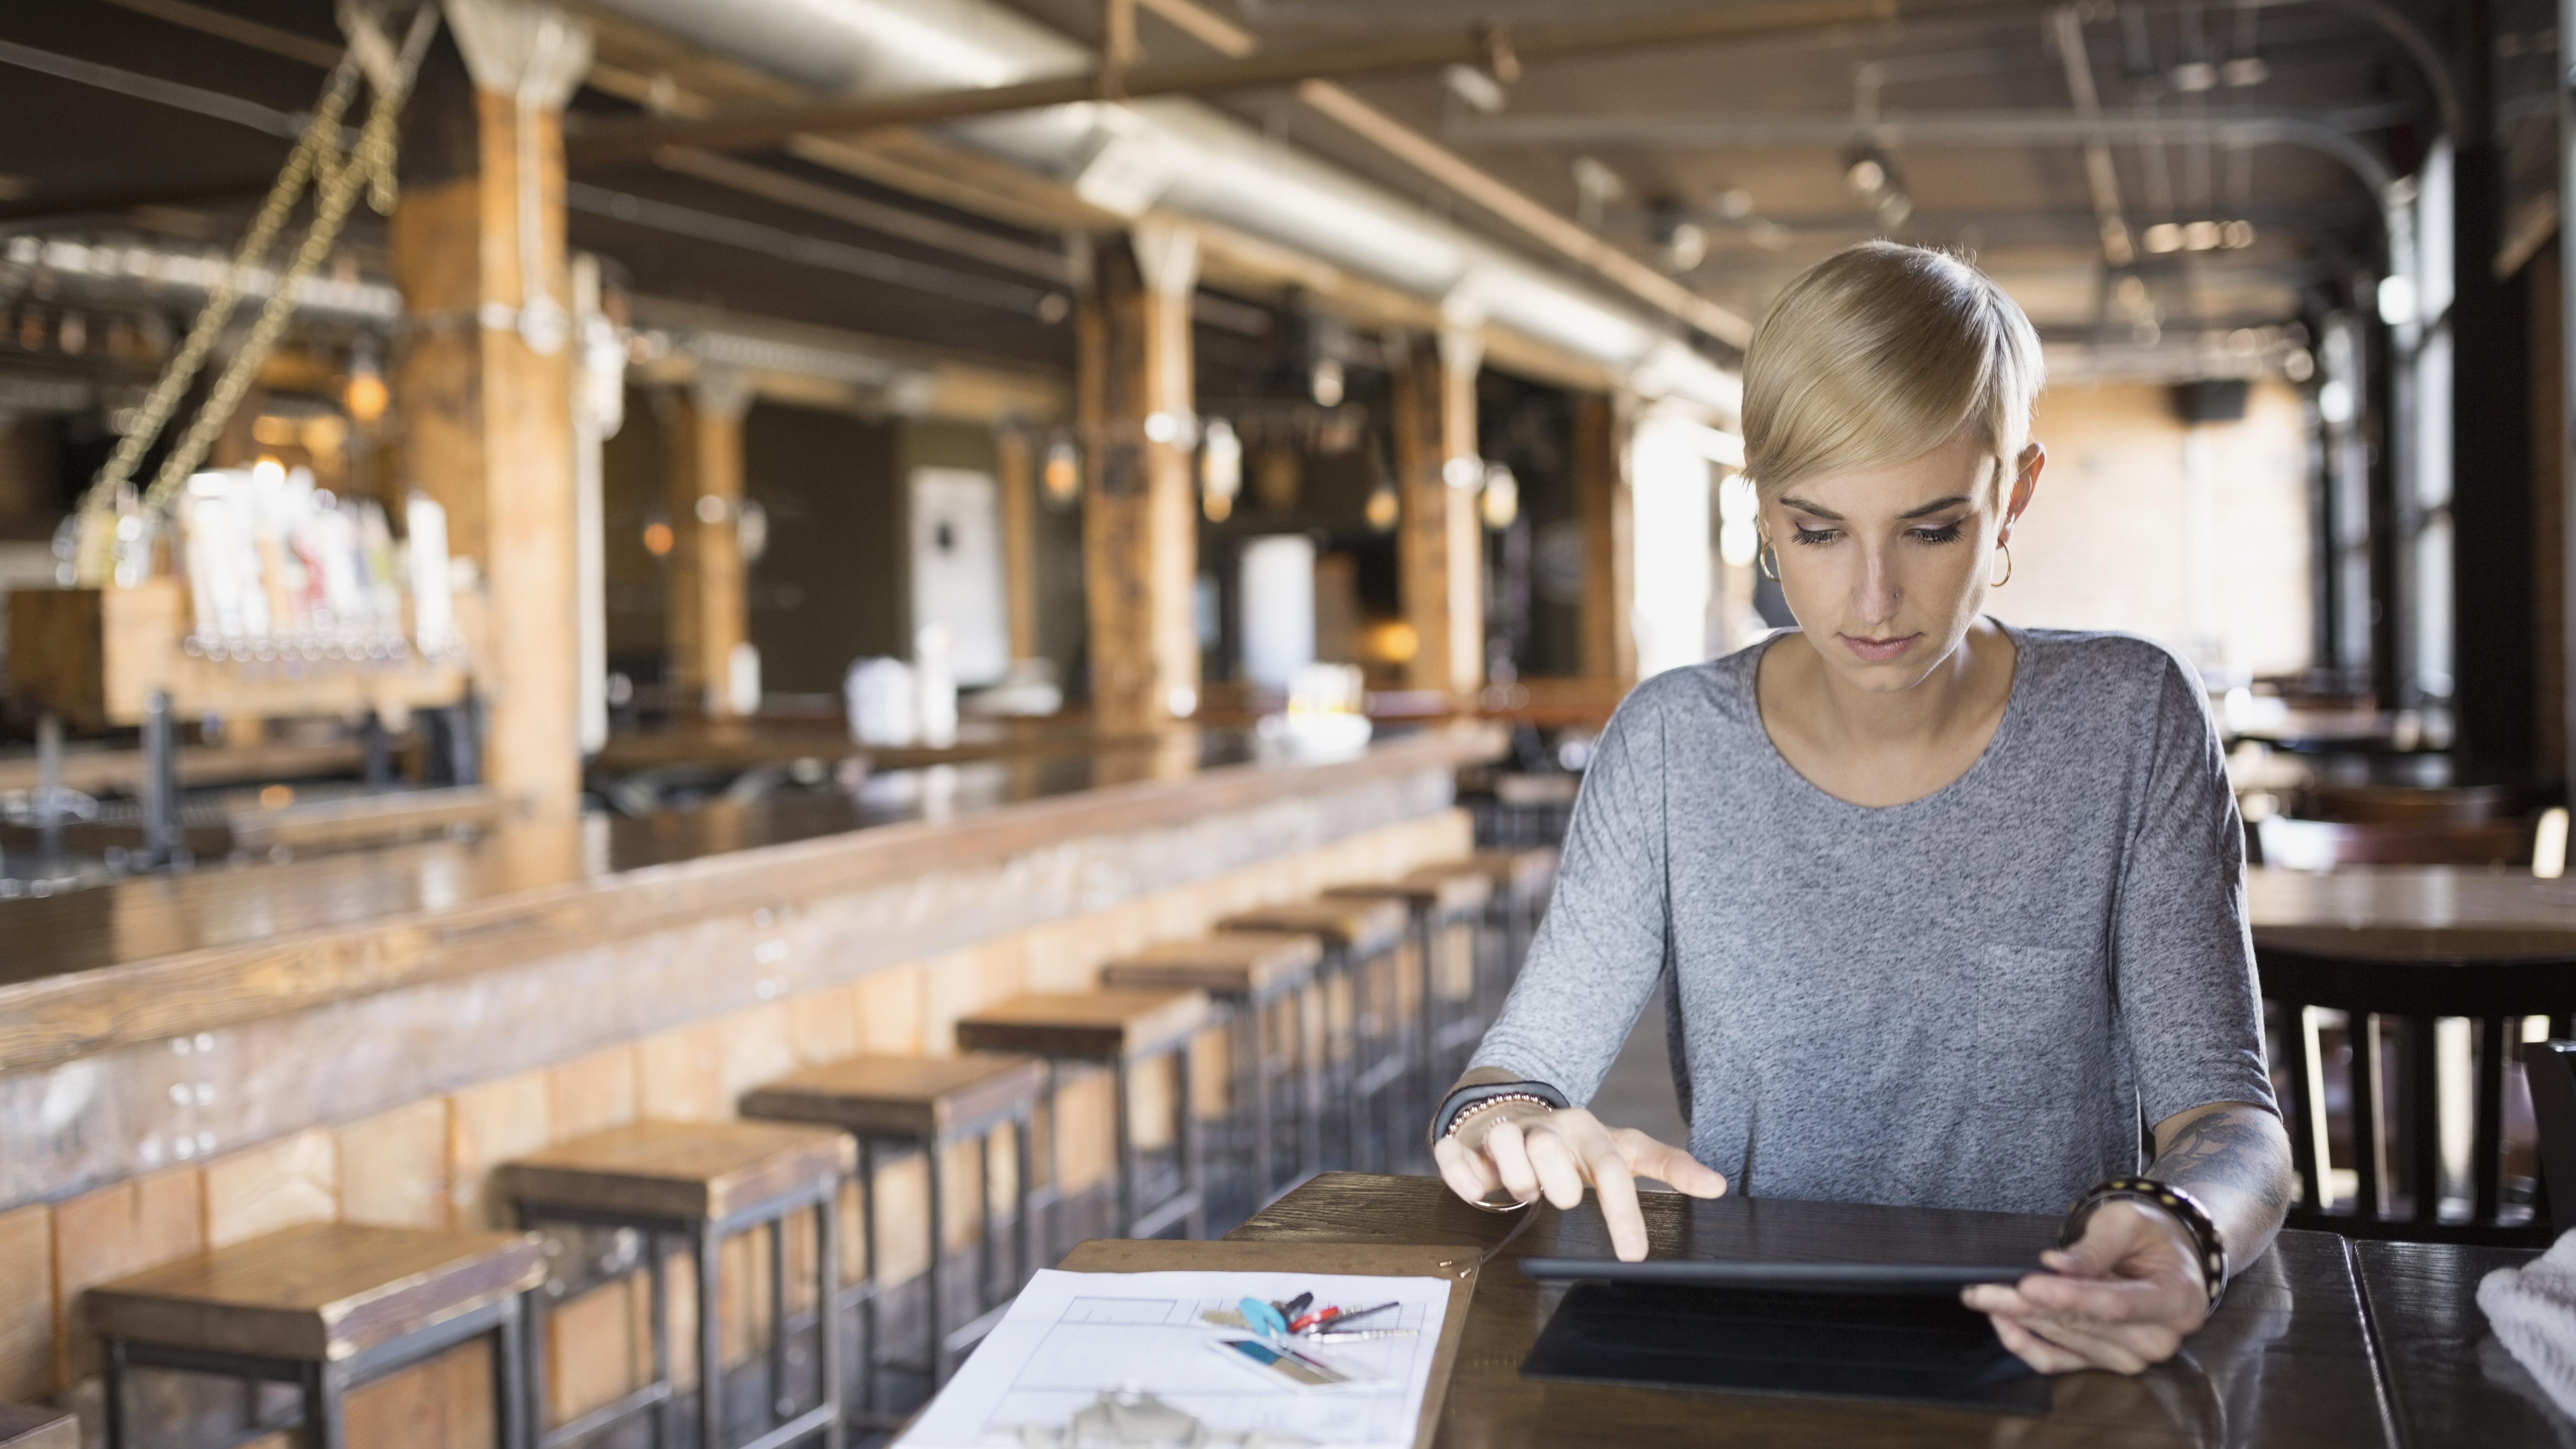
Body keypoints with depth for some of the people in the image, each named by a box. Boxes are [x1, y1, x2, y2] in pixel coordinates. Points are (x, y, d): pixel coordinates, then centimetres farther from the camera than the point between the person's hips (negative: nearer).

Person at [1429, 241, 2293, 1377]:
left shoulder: (2130, 725, -4)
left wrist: (2181, 1233, -32)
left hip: (2047, 1363, -1)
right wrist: (1504, 1129, -28)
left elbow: (2229, 1118, -8)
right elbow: (1521, 1063, -3)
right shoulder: (1673, 747, -3)